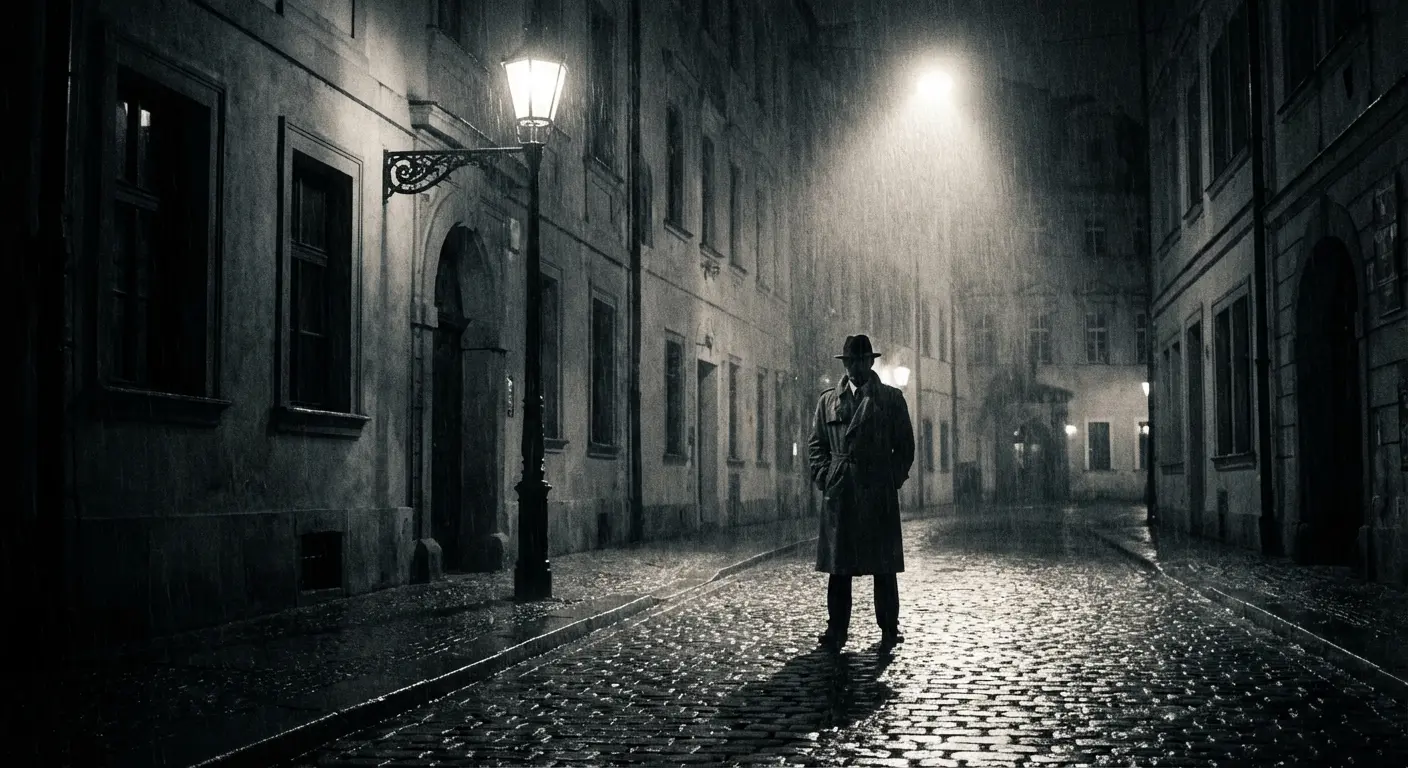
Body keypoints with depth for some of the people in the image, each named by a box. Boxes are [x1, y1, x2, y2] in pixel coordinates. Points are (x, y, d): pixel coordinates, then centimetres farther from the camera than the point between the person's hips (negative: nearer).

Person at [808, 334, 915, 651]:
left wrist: (894, 480, -2)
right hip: (839, 493, 2)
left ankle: (889, 631, 7)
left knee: (884, 566, 1)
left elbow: (905, 446, 7)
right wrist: (824, 477, 2)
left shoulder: (891, 399, 7)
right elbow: (816, 444, 15)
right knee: (839, 565, 2)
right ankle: (836, 631, 6)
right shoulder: (828, 400, 13)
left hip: (880, 493, -2)